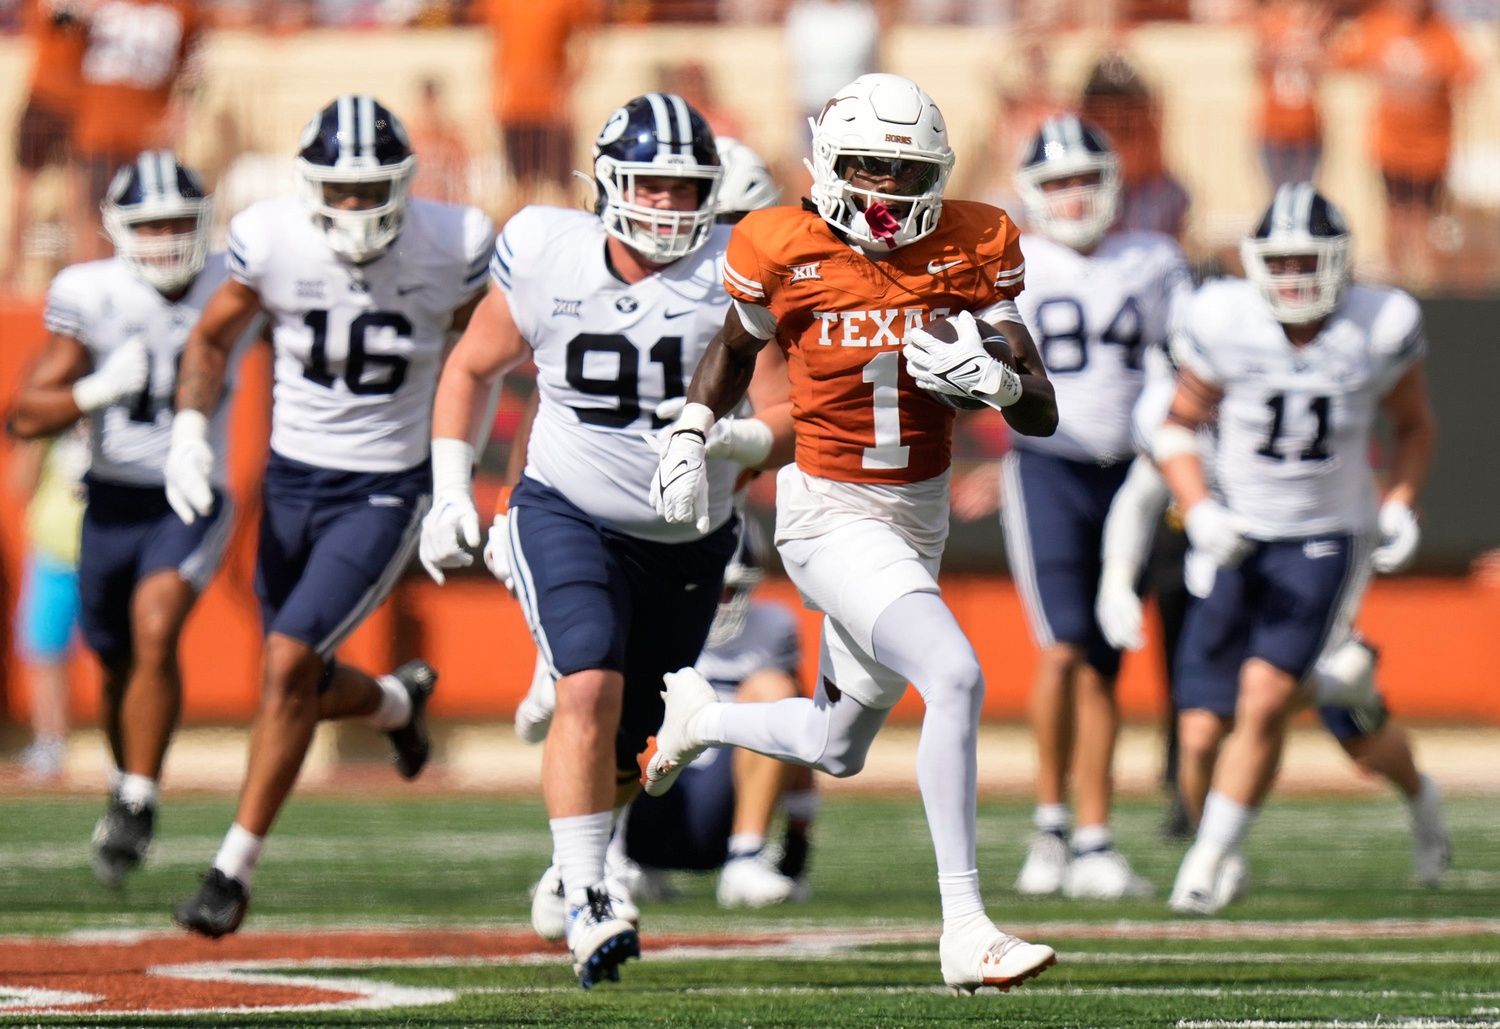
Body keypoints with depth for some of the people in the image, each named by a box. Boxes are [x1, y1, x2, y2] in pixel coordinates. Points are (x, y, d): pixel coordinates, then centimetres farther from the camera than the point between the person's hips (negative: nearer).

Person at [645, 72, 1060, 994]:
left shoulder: (972, 248, -4)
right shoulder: (787, 254, -11)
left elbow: (1041, 413, -4)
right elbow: (736, 349, 13)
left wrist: (992, 380, -24)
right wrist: (689, 437, 2)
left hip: (921, 518, 6)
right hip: (831, 517, -6)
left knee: (835, 749, 20)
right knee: (955, 676, -28)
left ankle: (700, 718, 52)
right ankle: (966, 931, -25)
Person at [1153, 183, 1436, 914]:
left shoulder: (1379, 328, -10)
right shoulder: (1225, 324, -12)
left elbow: (1413, 424, 8)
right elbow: (1179, 425, 0)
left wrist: (1399, 504, -7)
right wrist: (1198, 511, -15)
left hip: (1322, 542, -1)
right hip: (1234, 540, 1)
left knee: (1264, 702, -18)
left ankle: (1206, 867, -7)